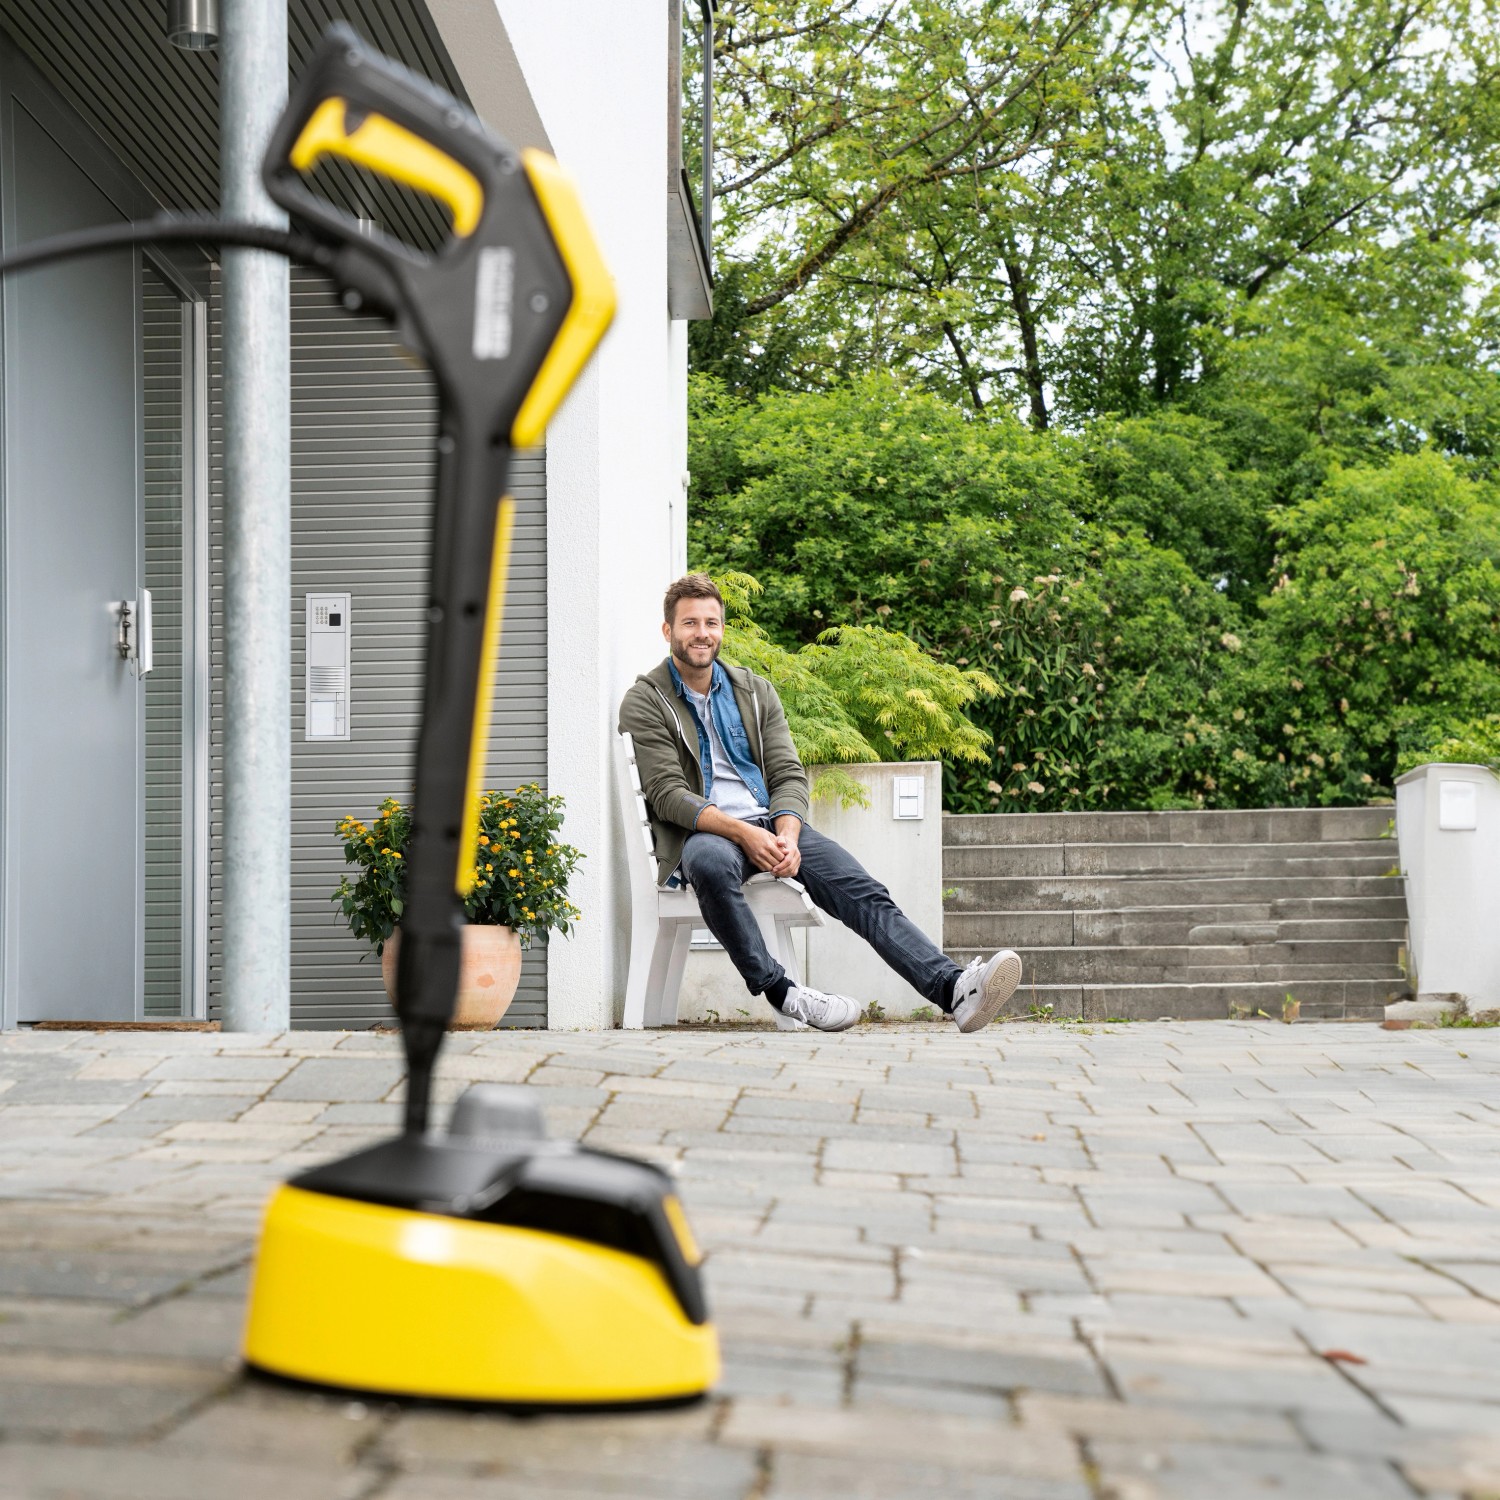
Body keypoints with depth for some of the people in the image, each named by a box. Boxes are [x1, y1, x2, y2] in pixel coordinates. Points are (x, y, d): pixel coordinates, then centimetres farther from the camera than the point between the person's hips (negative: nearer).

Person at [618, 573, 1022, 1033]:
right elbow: (668, 794, -9)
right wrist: (744, 833, -23)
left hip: (771, 824, 4)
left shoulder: (754, 691, 15)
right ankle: (781, 995, -35)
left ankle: (953, 989, -36)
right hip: (702, 832, -4)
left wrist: (787, 835, -14)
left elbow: (789, 775, 9)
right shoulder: (646, 702, 2)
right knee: (712, 861, -41)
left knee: (862, 891, -19)